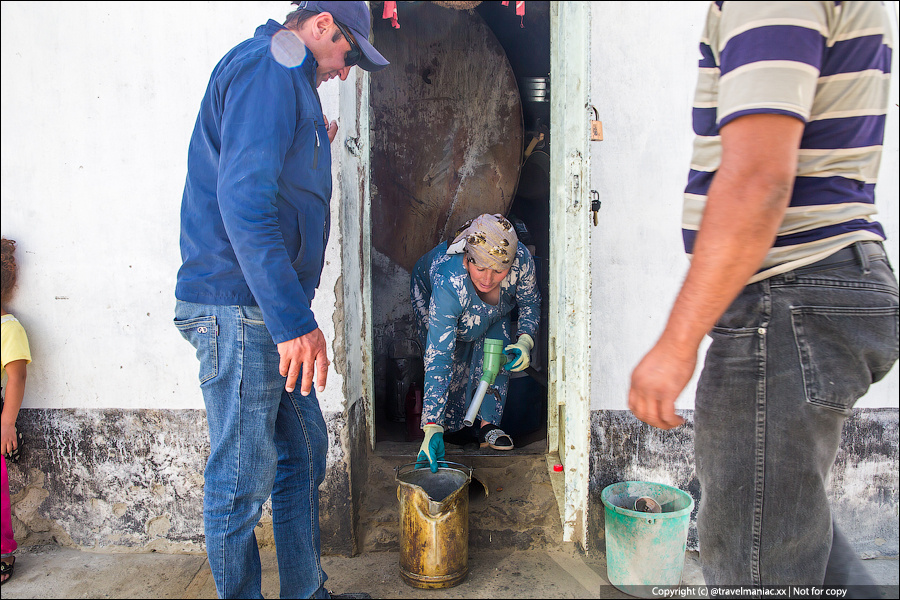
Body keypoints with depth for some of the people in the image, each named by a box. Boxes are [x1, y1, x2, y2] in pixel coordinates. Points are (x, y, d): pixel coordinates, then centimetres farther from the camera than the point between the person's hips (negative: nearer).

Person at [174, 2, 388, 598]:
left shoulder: (284, 79, 22)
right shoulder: (268, 66, -11)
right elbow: (243, 200, -25)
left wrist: (315, 149, 23)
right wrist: (293, 319, -28)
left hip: (267, 310, 11)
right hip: (239, 306, -11)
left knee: (305, 450, 17)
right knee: (245, 476, 1)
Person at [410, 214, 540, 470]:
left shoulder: (522, 259, -38)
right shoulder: (449, 285, -47)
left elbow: (530, 303, -13)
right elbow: (438, 360, -46)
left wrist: (525, 341, -31)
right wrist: (432, 428, -50)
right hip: (428, 292, -3)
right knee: (453, 363, -16)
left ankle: (489, 426, -5)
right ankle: (446, 422, 12)